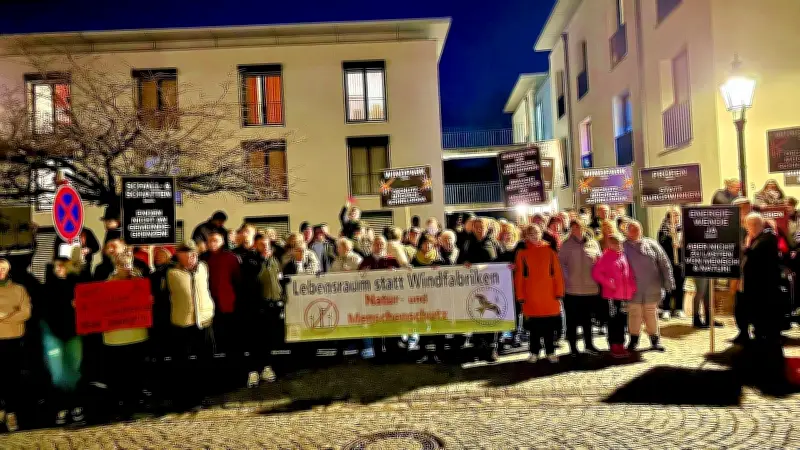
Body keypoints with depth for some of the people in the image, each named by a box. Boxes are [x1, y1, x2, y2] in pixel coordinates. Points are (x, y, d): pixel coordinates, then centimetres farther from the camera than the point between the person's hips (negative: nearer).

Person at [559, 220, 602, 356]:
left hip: (590, 288, 3)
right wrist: (567, 279, -11)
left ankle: (588, 344, 31)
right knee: (572, 320, 5)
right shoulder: (566, 245, -3)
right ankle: (573, 347, 16)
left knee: (587, 319, 17)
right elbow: (561, 263, -4)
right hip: (572, 289, -3)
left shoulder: (593, 243, 4)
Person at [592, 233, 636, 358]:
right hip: (612, 295, -6)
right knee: (613, 321, 1)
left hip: (625, 295, 6)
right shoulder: (606, 257, -7)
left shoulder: (623, 255, 11)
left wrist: (632, 287, 4)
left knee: (622, 321, 11)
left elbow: (629, 272, 15)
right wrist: (608, 283, -16)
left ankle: (620, 345, 22)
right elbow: (596, 273, -13)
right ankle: (614, 347, 8)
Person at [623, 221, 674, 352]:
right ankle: (633, 340, 19)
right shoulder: (624, 247, 1)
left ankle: (655, 340, 23)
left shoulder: (651, 244, 4)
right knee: (634, 314, 6)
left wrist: (668, 282, 0)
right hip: (633, 290, -1)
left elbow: (664, 264, 5)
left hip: (652, 289, 1)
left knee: (651, 314, 10)